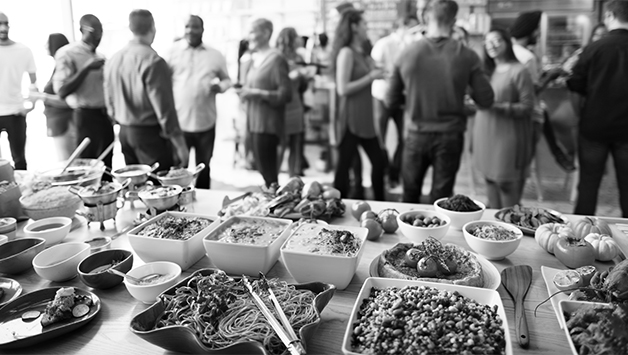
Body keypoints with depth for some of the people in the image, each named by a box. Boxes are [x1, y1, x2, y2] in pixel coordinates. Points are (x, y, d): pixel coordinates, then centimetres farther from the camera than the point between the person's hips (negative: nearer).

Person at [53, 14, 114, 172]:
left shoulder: (99, 56, 14)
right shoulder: (67, 54, -8)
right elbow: (62, 91, -17)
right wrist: (86, 68, -21)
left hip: (105, 115, 7)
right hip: (87, 117, -7)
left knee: (107, 166, 10)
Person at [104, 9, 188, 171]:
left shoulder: (113, 60, 5)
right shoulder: (152, 61, -18)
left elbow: (110, 102, 12)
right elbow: (164, 107, -19)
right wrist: (179, 143, -15)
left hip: (124, 132, 8)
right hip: (150, 133, -8)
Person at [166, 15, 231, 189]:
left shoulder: (215, 55, 5)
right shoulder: (174, 51, 1)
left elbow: (227, 79, 13)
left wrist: (220, 86, -10)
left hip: (205, 123, 2)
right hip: (178, 122, -2)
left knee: (204, 167, 16)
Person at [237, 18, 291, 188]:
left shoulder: (276, 59, -9)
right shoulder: (250, 61, 15)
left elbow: (285, 94, -13)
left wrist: (257, 93, -19)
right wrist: (243, 92, 6)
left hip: (268, 124, -8)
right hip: (253, 122, 8)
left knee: (268, 173, -5)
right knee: (263, 171, 13)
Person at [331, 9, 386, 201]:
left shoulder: (363, 54, 15)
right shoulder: (346, 52, -10)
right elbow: (342, 89, -17)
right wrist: (370, 77, -14)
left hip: (365, 118, 9)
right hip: (350, 119, -9)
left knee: (378, 160, 12)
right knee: (345, 164, -1)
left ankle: (379, 203, 25)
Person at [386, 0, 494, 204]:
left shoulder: (407, 53, -7)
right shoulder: (466, 56, -10)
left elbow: (391, 101, -1)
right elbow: (486, 100, -5)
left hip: (416, 135, 1)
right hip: (450, 136, -1)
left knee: (409, 198, 18)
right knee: (440, 199, 11)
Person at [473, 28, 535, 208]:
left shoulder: (519, 71, -8)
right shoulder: (487, 70, 12)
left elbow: (527, 106, -11)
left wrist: (498, 107, -20)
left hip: (507, 135, -6)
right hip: (485, 133, 6)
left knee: (506, 183, -3)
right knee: (490, 179, 11)